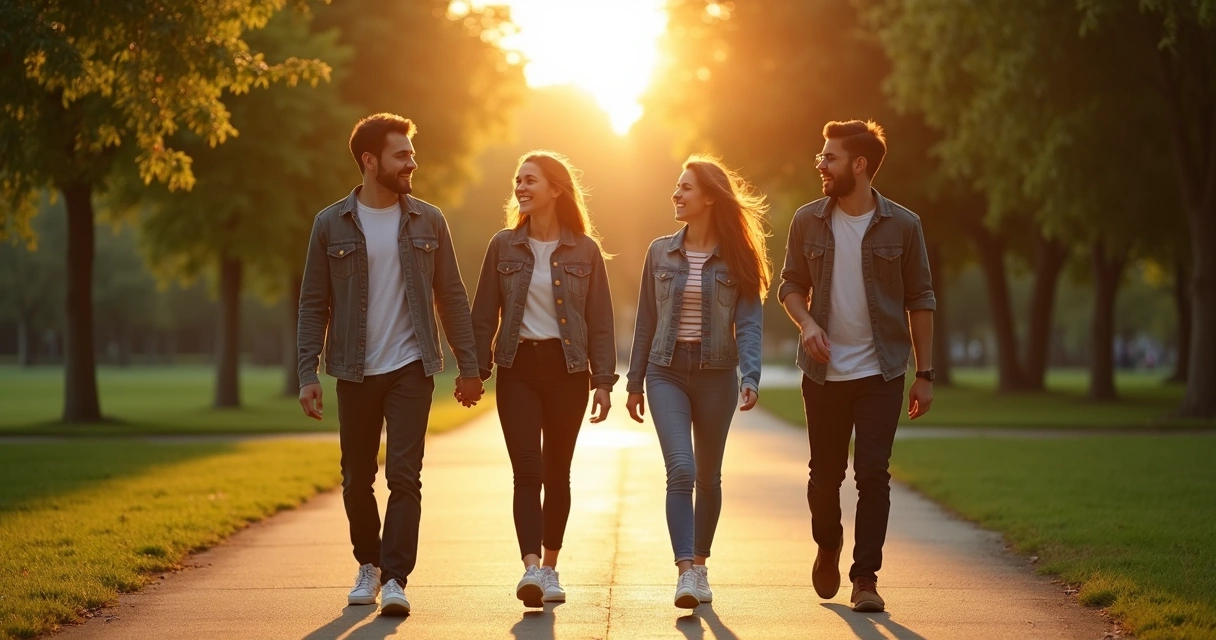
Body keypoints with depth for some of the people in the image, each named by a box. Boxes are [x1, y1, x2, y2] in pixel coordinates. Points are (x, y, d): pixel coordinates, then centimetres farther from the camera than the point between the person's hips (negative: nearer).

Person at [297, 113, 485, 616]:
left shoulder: (428, 221, 3)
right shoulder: (331, 224, 0)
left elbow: (451, 297, 6)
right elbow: (313, 305, 1)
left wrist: (468, 366, 3)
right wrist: (308, 374, -5)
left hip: (411, 368, -1)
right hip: (355, 372, 1)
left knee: (404, 476, -10)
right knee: (357, 479, 9)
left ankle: (395, 579, -9)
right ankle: (369, 566, 29)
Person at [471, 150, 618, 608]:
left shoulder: (584, 250, 2)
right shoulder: (504, 245, 4)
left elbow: (601, 321, 3)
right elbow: (484, 315, 6)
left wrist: (603, 381, -2)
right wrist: (475, 372, 0)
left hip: (567, 369, 0)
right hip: (518, 369, 0)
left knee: (557, 473, 7)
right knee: (527, 472, -11)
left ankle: (550, 568, 19)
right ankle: (531, 568, -21)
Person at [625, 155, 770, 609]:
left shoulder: (737, 258, -2)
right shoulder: (661, 253, 3)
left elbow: (748, 324, -7)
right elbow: (646, 321, 9)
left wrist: (750, 377, -20)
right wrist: (635, 382, 9)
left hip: (716, 374, 0)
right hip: (667, 371, 0)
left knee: (708, 477, 10)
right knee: (680, 470, -15)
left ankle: (700, 564, 26)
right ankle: (685, 571, -19)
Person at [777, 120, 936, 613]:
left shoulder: (902, 225, -4)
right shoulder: (808, 221, 2)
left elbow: (919, 301, 0)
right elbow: (791, 285, 10)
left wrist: (925, 373, -1)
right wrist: (806, 323, -12)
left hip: (880, 372, -2)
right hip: (824, 370, 2)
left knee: (873, 474, -6)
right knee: (825, 473, 10)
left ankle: (865, 578, 1)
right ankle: (828, 548, 37)